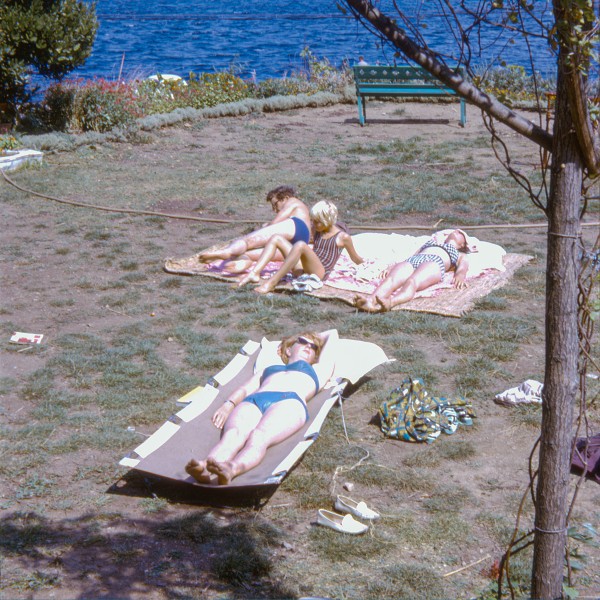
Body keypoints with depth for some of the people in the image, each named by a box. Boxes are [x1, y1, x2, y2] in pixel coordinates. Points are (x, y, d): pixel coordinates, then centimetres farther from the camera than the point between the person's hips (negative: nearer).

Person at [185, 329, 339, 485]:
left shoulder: (317, 371, 42)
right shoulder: (267, 370, 44)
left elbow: (332, 335, 52)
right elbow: (245, 388, 24)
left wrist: (316, 339, 70)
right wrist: (229, 404, 4)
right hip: (251, 401, 2)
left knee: (258, 437, -39)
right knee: (233, 435, -35)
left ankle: (231, 469, -70)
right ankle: (204, 469, -66)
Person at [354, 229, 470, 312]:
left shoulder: (460, 256, 38)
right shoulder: (428, 243, 46)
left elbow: (462, 267, 14)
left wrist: (460, 275, -11)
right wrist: (391, 267, 9)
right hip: (411, 261, 3)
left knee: (412, 282, -39)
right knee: (391, 280, -33)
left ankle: (390, 302, -70)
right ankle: (371, 300, -63)